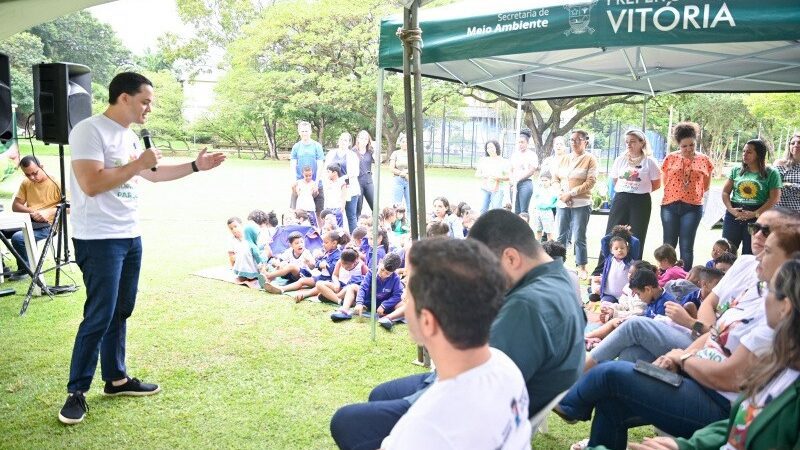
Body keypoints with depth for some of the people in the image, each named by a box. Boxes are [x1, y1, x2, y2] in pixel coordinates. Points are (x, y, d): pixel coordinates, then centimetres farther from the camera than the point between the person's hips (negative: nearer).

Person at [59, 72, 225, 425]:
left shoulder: (129, 136, 14)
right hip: (99, 240, -9)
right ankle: (77, 392, 7)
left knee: (120, 312, 13)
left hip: (130, 237, 9)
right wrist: (138, 164, -17)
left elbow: (153, 175, 25)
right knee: (99, 316, -6)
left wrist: (195, 166, 18)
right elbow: (91, 184, -23)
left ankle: (116, 378, 24)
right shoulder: (90, 130, -13)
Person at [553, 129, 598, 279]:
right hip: (562, 203, 4)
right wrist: (562, 194, -7)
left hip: (581, 204, -4)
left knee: (579, 237, -5)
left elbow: (590, 182, -9)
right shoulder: (563, 159, 14)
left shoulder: (590, 159, -1)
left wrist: (571, 194, -13)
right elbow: (555, 178, 11)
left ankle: (582, 268, 5)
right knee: (561, 236, 8)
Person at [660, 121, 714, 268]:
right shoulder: (671, 158, 2)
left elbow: (706, 186, 13)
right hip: (670, 206, 1)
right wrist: (675, 193, 6)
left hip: (692, 207, 0)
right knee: (669, 244, 6)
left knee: (687, 246, 3)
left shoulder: (703, 160, 4)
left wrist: (694, 194, 6)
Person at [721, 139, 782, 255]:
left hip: (756, 218, -2)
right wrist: (730, 209, -8)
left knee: (749, 253, 6)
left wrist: (755, 214, -14)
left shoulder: (771, 174, -1)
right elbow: (725, 192, 9)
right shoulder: (736, 171, 8)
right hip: (734, 215, 3)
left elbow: (774, 198, -6)